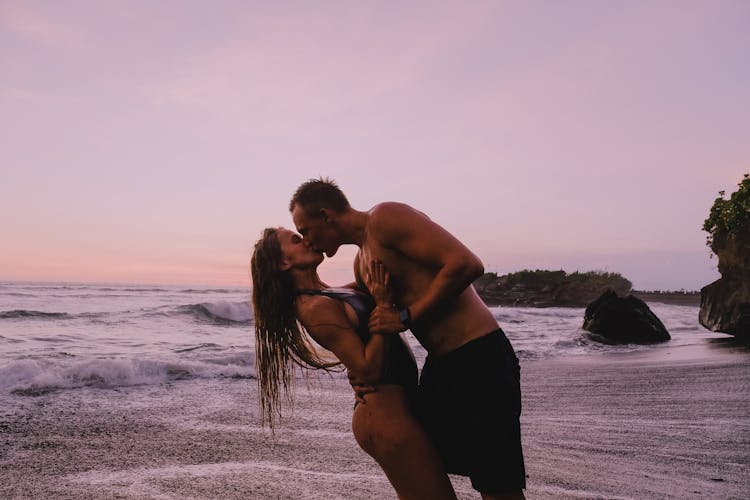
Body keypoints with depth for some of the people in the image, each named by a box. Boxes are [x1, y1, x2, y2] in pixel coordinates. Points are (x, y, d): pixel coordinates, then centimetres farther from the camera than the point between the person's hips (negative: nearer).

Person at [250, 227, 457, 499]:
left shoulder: (330, 294, 11)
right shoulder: (316, 307, -18)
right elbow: (368, 368, -21)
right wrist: (384, 306, -20)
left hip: (392, 406, 10)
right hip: (386, 413, -10)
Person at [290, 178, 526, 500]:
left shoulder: (385, 217, -13)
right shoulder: (362, 262, 15)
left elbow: (466, 264, -23)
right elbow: (377, 329, 21)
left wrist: (406, 316, -18)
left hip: (479, 357, -10)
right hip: (438, 364, 10)